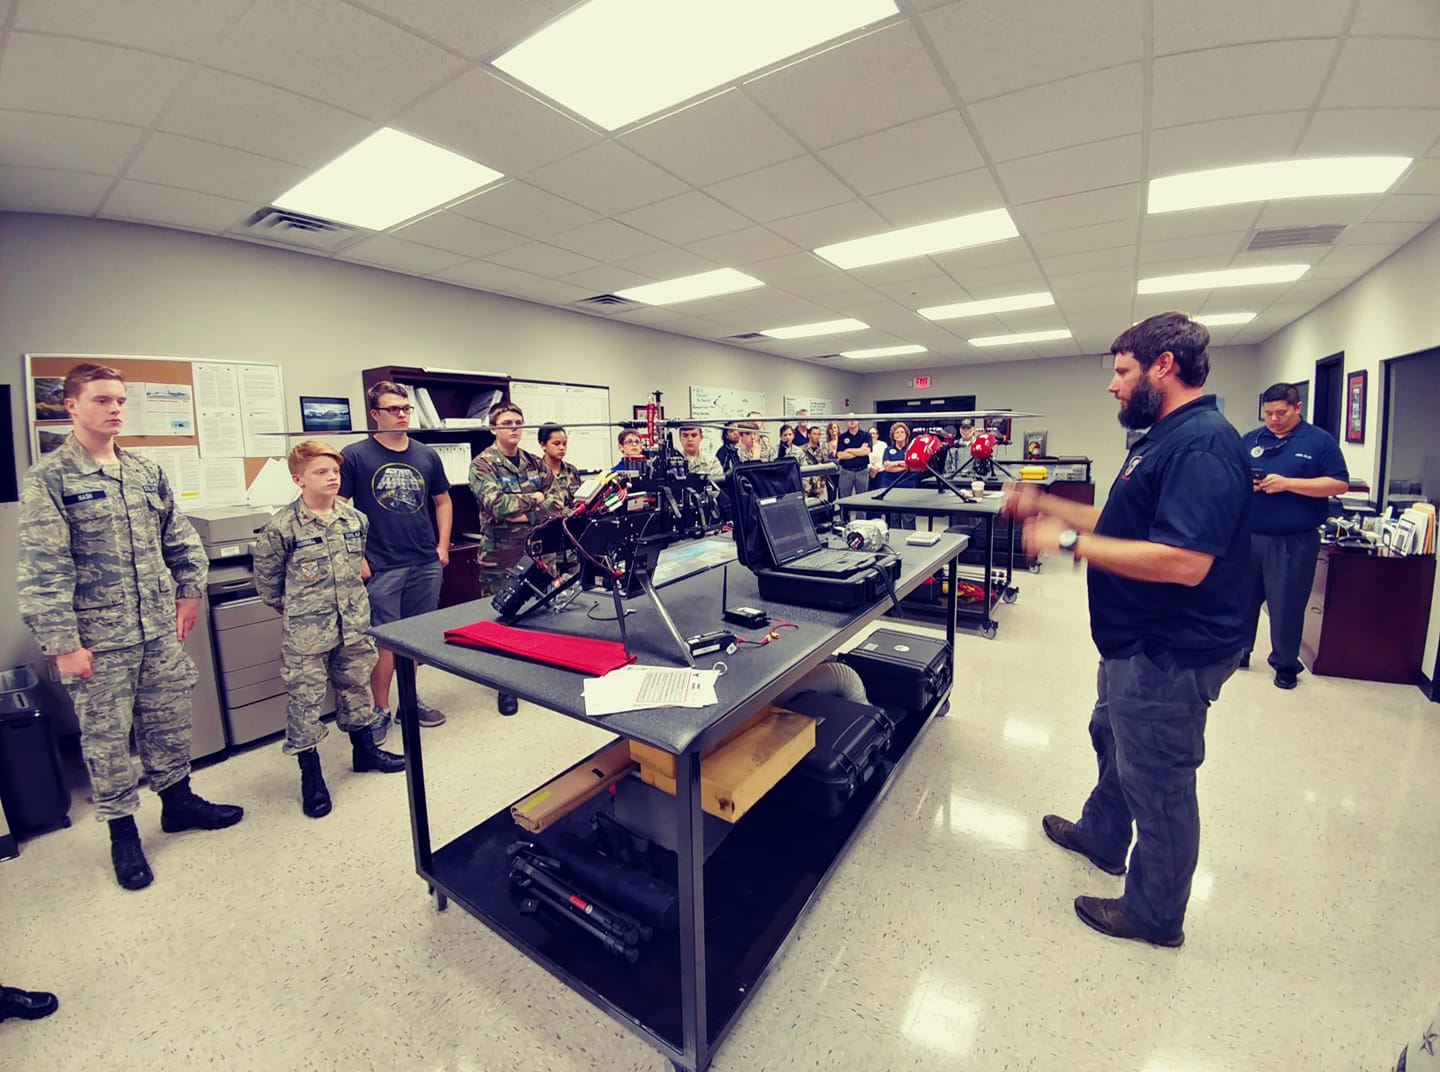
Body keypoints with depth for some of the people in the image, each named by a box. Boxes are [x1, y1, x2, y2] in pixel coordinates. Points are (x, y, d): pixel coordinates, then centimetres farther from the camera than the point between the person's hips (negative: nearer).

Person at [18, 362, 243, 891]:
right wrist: (63, 643, -14)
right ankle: (122, 830, 26)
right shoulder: (49, 479, -10)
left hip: (161, 628, 4)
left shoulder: (147, 471, 6)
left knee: (171, 721, 16)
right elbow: (44, 568, -12)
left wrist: (189, 590, 8)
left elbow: (179, 538, 14)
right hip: (98, 637, -4)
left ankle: (178, 800, 34)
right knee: (106, 736, 10)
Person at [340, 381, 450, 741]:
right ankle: (381, 710, 19)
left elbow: (442, 500, 17)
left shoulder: (427, 455, 8)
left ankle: (411, 700, 29)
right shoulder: (355, 455, -3)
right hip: (381, 567, -4)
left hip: (426, 564, 4)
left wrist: (443, 545, 9)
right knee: (385, 640, 2)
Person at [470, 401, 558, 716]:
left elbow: (556, 503, 4)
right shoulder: (482, 465, -4)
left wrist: (525, 515, -11)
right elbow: (496, 504, -19)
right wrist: (533, 498, -8)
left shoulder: (535, 463, 10)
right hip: (500, 559, -4)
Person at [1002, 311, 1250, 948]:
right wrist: (1043, 505, 9)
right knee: (1112, 741, 27)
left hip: (1168, 656, -11)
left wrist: (1069, 541, -27)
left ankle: (1154, 914, 30)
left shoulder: (1201, 444, -23)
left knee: (1158, 783, 8)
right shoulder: (1165, 439, 10)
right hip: (1138, 644, 11)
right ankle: (1101, 836, 52)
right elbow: (1126, 526, 16)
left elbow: (1184, 561, -33)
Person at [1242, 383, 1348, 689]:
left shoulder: (1320, 441, 1)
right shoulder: (1250, 440, 10)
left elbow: (1339, 484, -6)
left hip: (1295, 542, -3)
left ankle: (1285, 664, 21)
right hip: (1248, 536, 3)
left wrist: (1286, 483, -17)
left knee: (1287, 606, 6)